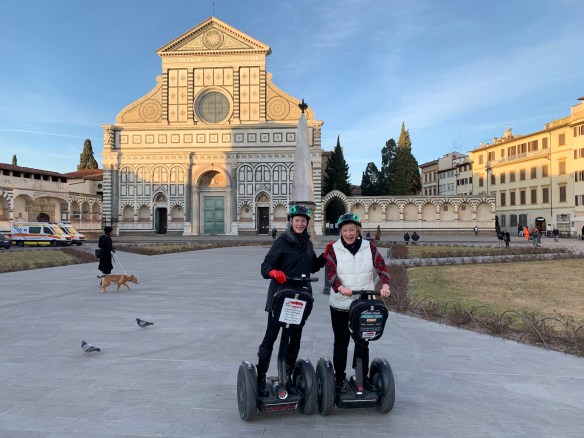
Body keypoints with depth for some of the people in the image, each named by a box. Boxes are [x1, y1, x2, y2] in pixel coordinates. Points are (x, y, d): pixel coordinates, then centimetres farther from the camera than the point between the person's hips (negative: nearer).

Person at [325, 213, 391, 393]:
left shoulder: (369, 247, 1)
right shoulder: (334, 249, -4)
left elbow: (381, 267, -4)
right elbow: (330, 273, -15)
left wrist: (385, 285, -23)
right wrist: (341, 287, -33)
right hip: (340, 305, -2)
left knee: (363, 341, 13)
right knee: (341, 342, 10)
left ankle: (363, 376, 28)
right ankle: (339, 378, 23)